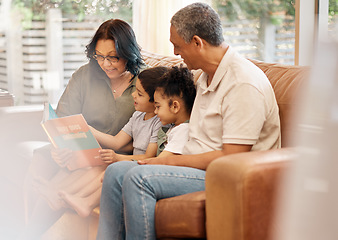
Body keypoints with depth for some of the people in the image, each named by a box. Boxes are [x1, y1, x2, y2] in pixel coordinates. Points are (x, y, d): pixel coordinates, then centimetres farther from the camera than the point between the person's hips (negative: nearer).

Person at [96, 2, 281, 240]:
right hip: (199, 168, 9)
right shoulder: (206, 78, 14)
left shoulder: (244, 83, -18)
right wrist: (168, 159, 4)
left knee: (139, 177, -25)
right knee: (117, 171, -5)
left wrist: (171, 161, -15)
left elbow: (231, 158, -22)